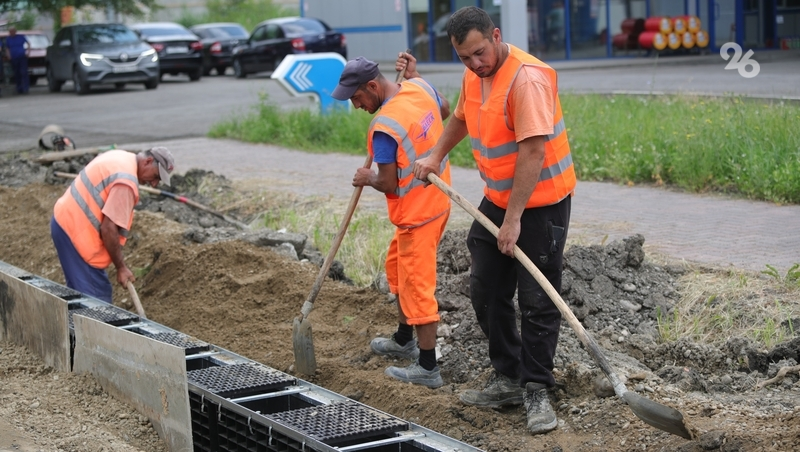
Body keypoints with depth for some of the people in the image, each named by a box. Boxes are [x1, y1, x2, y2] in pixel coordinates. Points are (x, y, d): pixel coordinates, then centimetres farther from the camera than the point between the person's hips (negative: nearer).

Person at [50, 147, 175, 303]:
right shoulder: (127, 181, -21)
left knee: (79, 291, 17)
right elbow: (108, 228, -23)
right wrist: (121, 267, -12)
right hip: (76, 231, -10)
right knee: (97, 298, -8)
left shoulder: (122, 157, 9)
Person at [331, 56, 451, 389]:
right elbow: (445, 110, 18)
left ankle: (427, 368, 7)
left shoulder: (383, 127, -27)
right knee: (397, 267, 25)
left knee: (417, 286, -1)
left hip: (417, 213, -10)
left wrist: (367, 178, 0)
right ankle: (404, 340, 40)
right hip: (438, 198, 10)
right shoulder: (420, 87, -4)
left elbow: (388, 184, -21)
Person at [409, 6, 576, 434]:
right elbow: (460, 118, 26)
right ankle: (507, 379, 22)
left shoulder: (527, 78, -24)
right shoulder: (473, 75, 3)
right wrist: (435, 157, 17)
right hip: (497, 198, 9)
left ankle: (535, 391, 7)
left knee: (537, 301, -2)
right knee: (486, 292, 11)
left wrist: (513, 219, -28)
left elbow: (533, 152, -28)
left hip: (540, 202, -8)